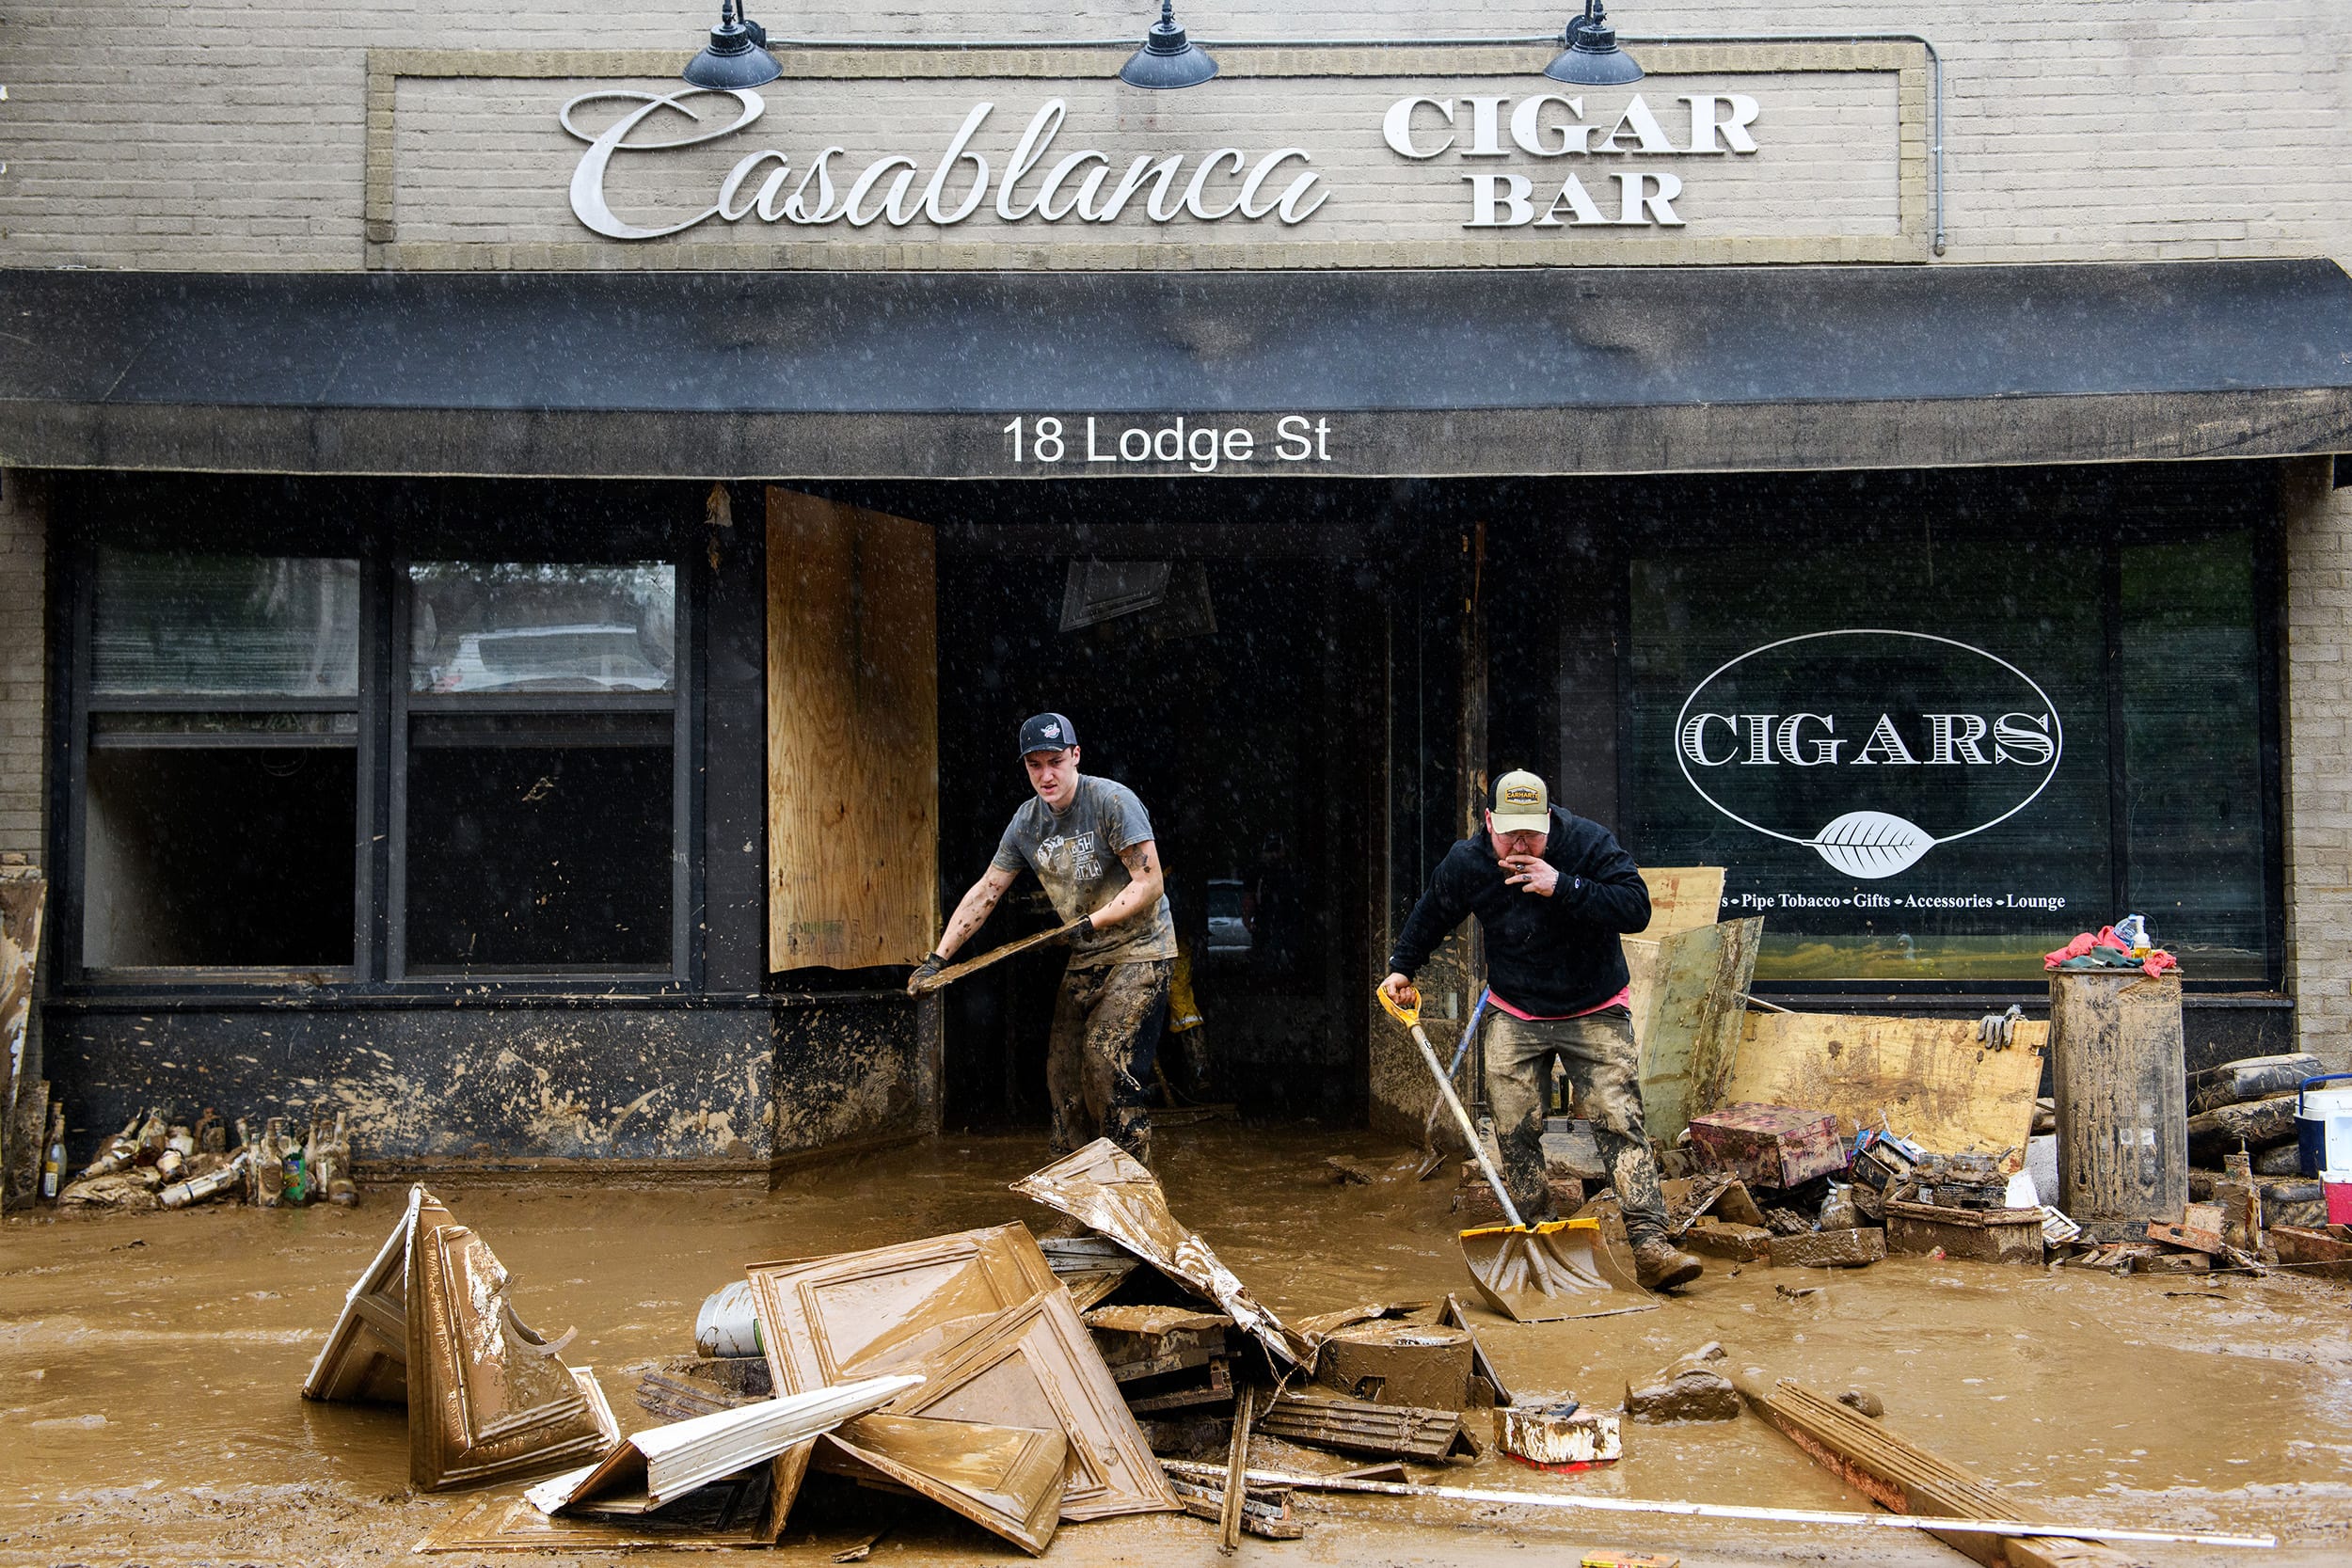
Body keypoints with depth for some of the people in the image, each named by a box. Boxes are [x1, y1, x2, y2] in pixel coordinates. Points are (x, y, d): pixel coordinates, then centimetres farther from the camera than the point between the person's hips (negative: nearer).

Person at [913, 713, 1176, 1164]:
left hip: (1139, 949, -7)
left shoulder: (1112, 800, -15)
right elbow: (984, 892, 10)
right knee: (1063, 1069, 2)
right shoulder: (1026, 822, 5)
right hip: (1085, 958, 7)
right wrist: (938, 957, 7)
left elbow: (1150, 883, -17)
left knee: (1108, 1063, -18)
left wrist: (1093, 922, -25)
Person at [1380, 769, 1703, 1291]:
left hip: (1594, 1013, -2)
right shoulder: (1466, 862, -9)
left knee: (1620, 1123, -11)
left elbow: (1636, 908, -28)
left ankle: (1650, 1247, -14)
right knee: (1515, 1131, -1)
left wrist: (1564, 887, -34)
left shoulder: (1590, 844, -18)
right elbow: (1431, 914, 12)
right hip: (1514, 1017, 3)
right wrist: (1401, 966, 13)